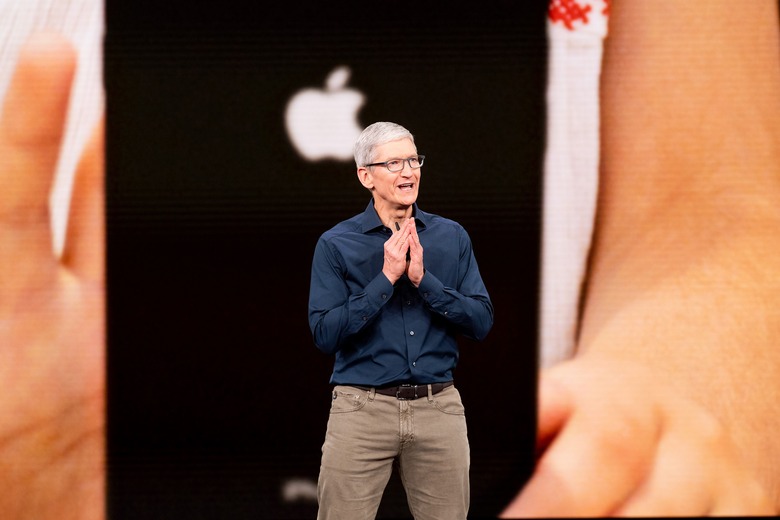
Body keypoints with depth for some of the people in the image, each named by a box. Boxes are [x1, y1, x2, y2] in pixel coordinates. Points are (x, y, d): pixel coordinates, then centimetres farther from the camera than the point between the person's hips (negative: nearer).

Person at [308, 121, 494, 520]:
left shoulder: (452, 237, 8)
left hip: (438, 408, 2)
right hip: (363, 409, -2)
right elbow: (325, 334, -9)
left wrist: (424, 280, -11)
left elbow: (482, 322, 1)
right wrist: (387, 278, -13)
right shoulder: (336, 245, 0)